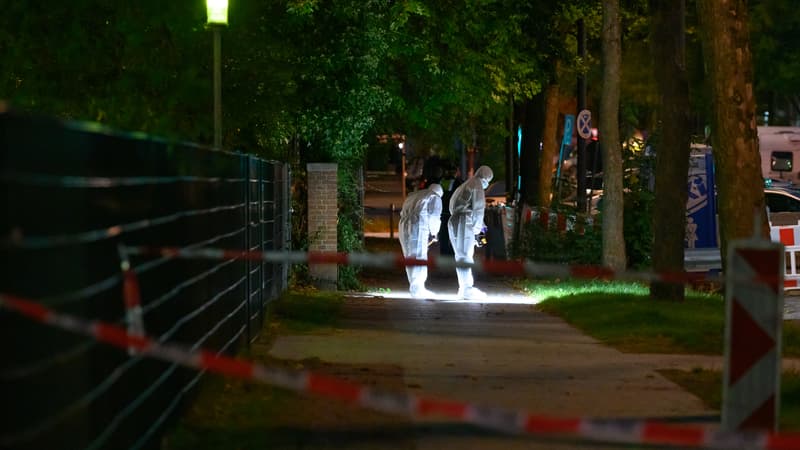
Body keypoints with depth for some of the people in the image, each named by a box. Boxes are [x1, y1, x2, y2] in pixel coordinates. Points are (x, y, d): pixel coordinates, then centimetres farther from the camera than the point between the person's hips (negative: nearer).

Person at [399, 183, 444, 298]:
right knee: (419, 259, -4)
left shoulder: (413, 195, 28)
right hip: (418, 228, -7)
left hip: (404, 225, 7)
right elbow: (434, 217, -1)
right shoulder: (435, 198, 8)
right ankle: (417, 290, -7)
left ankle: (415, 287, 18)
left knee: (410, 259, 12)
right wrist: (433, 232, 16)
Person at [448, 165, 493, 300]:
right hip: (465, 223, -9)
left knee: (460, 256, 12)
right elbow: (478, 208, -9)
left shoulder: (466, 185, 24)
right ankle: (468, 289, -11)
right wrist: (477, 227, 4)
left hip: (454, 222, 9)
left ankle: (464, 288, 16)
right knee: (466, 256, -9)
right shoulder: (477, 185, -3)